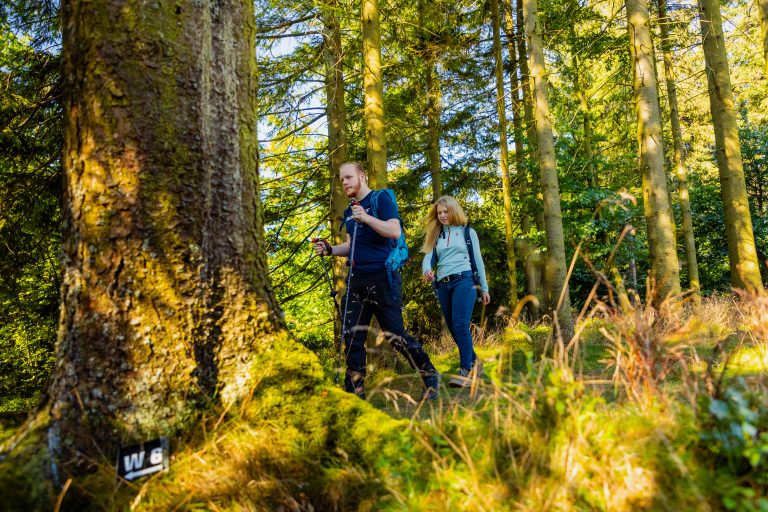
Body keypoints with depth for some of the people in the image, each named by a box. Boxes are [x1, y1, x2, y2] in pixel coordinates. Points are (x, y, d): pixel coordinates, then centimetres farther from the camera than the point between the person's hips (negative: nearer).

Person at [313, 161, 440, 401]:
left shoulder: (381, 199, -2)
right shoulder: (350, 211, 19)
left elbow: (395, 231, -15)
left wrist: (367, 218, -28)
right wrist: (330, 249, 8)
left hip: (382, 277, -7)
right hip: (357, 280, 7)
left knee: (395, 335, -3)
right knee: (353, 338, 4)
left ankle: (430, 375, 17)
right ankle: (355, 392, 13)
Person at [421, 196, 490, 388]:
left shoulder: (468, 232, 11)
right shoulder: (435, 235, 18)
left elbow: (477, 260, 11)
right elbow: (428, 257, 5)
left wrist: (484, 288, 8)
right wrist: (426, 270, -19)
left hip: (464, 280, -5)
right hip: (443, 284, 5)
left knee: (460, 325, -19)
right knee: (453, 328, 8)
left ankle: (465, 372, -21)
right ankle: (474, 363, 27)